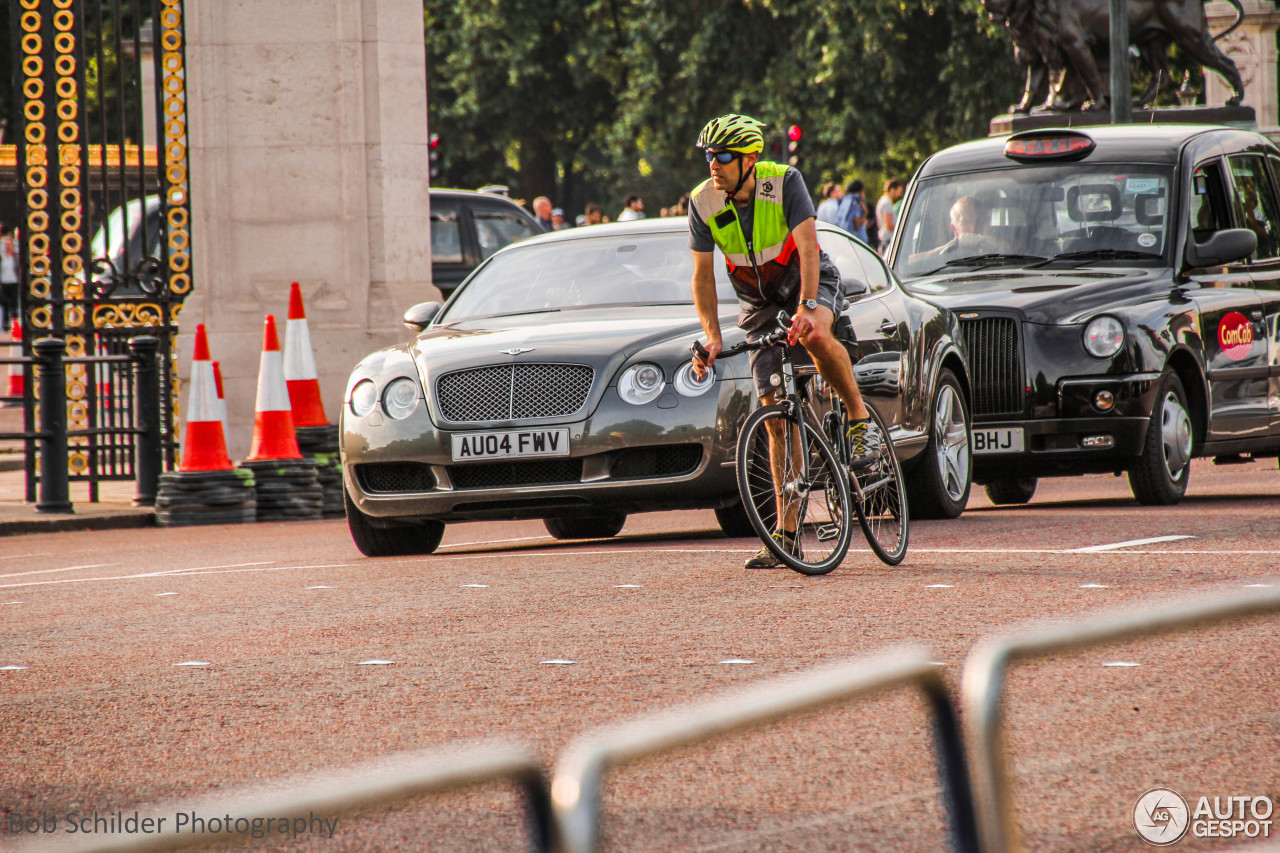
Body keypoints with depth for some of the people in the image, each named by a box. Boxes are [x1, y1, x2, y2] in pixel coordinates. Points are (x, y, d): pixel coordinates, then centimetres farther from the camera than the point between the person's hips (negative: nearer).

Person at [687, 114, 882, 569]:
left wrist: (807, 307, -46)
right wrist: (712, 338, -23)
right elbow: (703, 277, -10)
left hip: (811, 281, -3)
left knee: (816, 336, -40)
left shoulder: (784, 182, -23)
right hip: (760, 304, 3)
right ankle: (786, 534, -2)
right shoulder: (703, 203, -14)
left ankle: (861, 419, -14)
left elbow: (807, 246, -32)